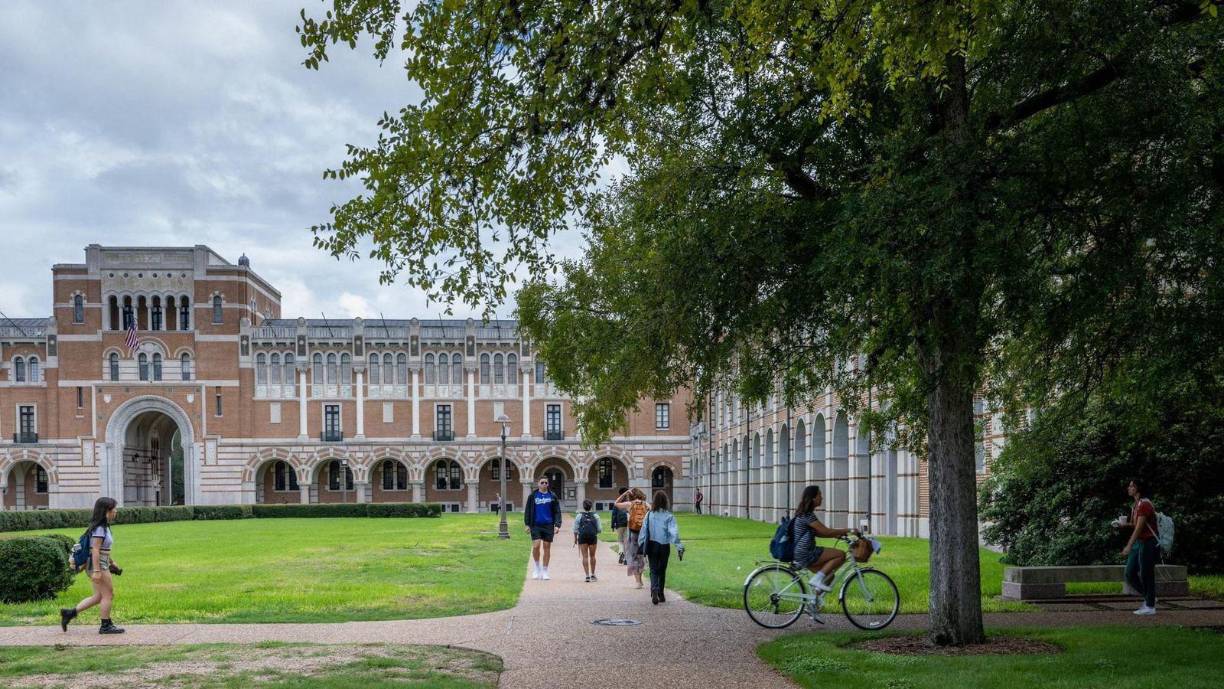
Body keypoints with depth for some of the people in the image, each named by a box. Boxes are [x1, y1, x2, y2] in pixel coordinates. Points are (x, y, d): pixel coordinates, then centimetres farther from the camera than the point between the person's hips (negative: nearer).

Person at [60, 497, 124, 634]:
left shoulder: (103, 527, 14)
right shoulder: (99, 528, -16)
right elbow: (95, 550, -22)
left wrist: (111, 562, 26)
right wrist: (97, 571, -25)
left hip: (101, 565, 10)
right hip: (98, 565, -10)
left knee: (99, 596, 14)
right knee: (108, 594, -1)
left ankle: (69, 613, 15)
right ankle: (106, 626, 6)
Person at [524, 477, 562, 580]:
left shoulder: (553, 496, 6)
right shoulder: (533, 496, 4)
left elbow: (557, 512, 6)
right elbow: (527, 511, 7)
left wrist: (557, 525, -4)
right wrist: (527, 524, 0)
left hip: (548, 525, 1)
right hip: (536, 525, -1)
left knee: (547, 548, 3)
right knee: (536, 546, -12)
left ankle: (545, 571, 13)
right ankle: (536, 567, 10)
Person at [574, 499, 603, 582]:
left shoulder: (579, 516, 0)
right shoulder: (595, 516, 3)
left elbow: (575, 529, 0)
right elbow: (599, 528, 4)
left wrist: (575, 538, 10)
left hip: (582, 537, -1)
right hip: (593, 537, 1)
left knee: (585, 556, 2)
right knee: (592, 556, 15)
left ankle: (587, 576, -5)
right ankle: (592, 575, 23)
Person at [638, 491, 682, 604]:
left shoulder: (649, 515, -4)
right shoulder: (669, 516, -9)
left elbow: (644, 530, 0)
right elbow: (673, 531, -16)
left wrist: (640, 544, 7)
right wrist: (678, 545, -19)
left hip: (651, 545, 0)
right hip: (664, 546, 0)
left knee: (653, 570, 4)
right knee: (662, 570, 15)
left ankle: (654, 590, -21)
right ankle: (661, 594, 22)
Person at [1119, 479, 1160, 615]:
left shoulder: (1144, 504, -17)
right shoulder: (1135, 505, 13)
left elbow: (1139, 527, -23)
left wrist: (1129, 546, -27)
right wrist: (1125, 524, 4)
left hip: (1149, 543, -9)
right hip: (1138, 542, 9)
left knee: (1146, 574, -3)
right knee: (1130, 574, 7)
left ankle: (1150, 606, 6)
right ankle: (1148, 597, 22)